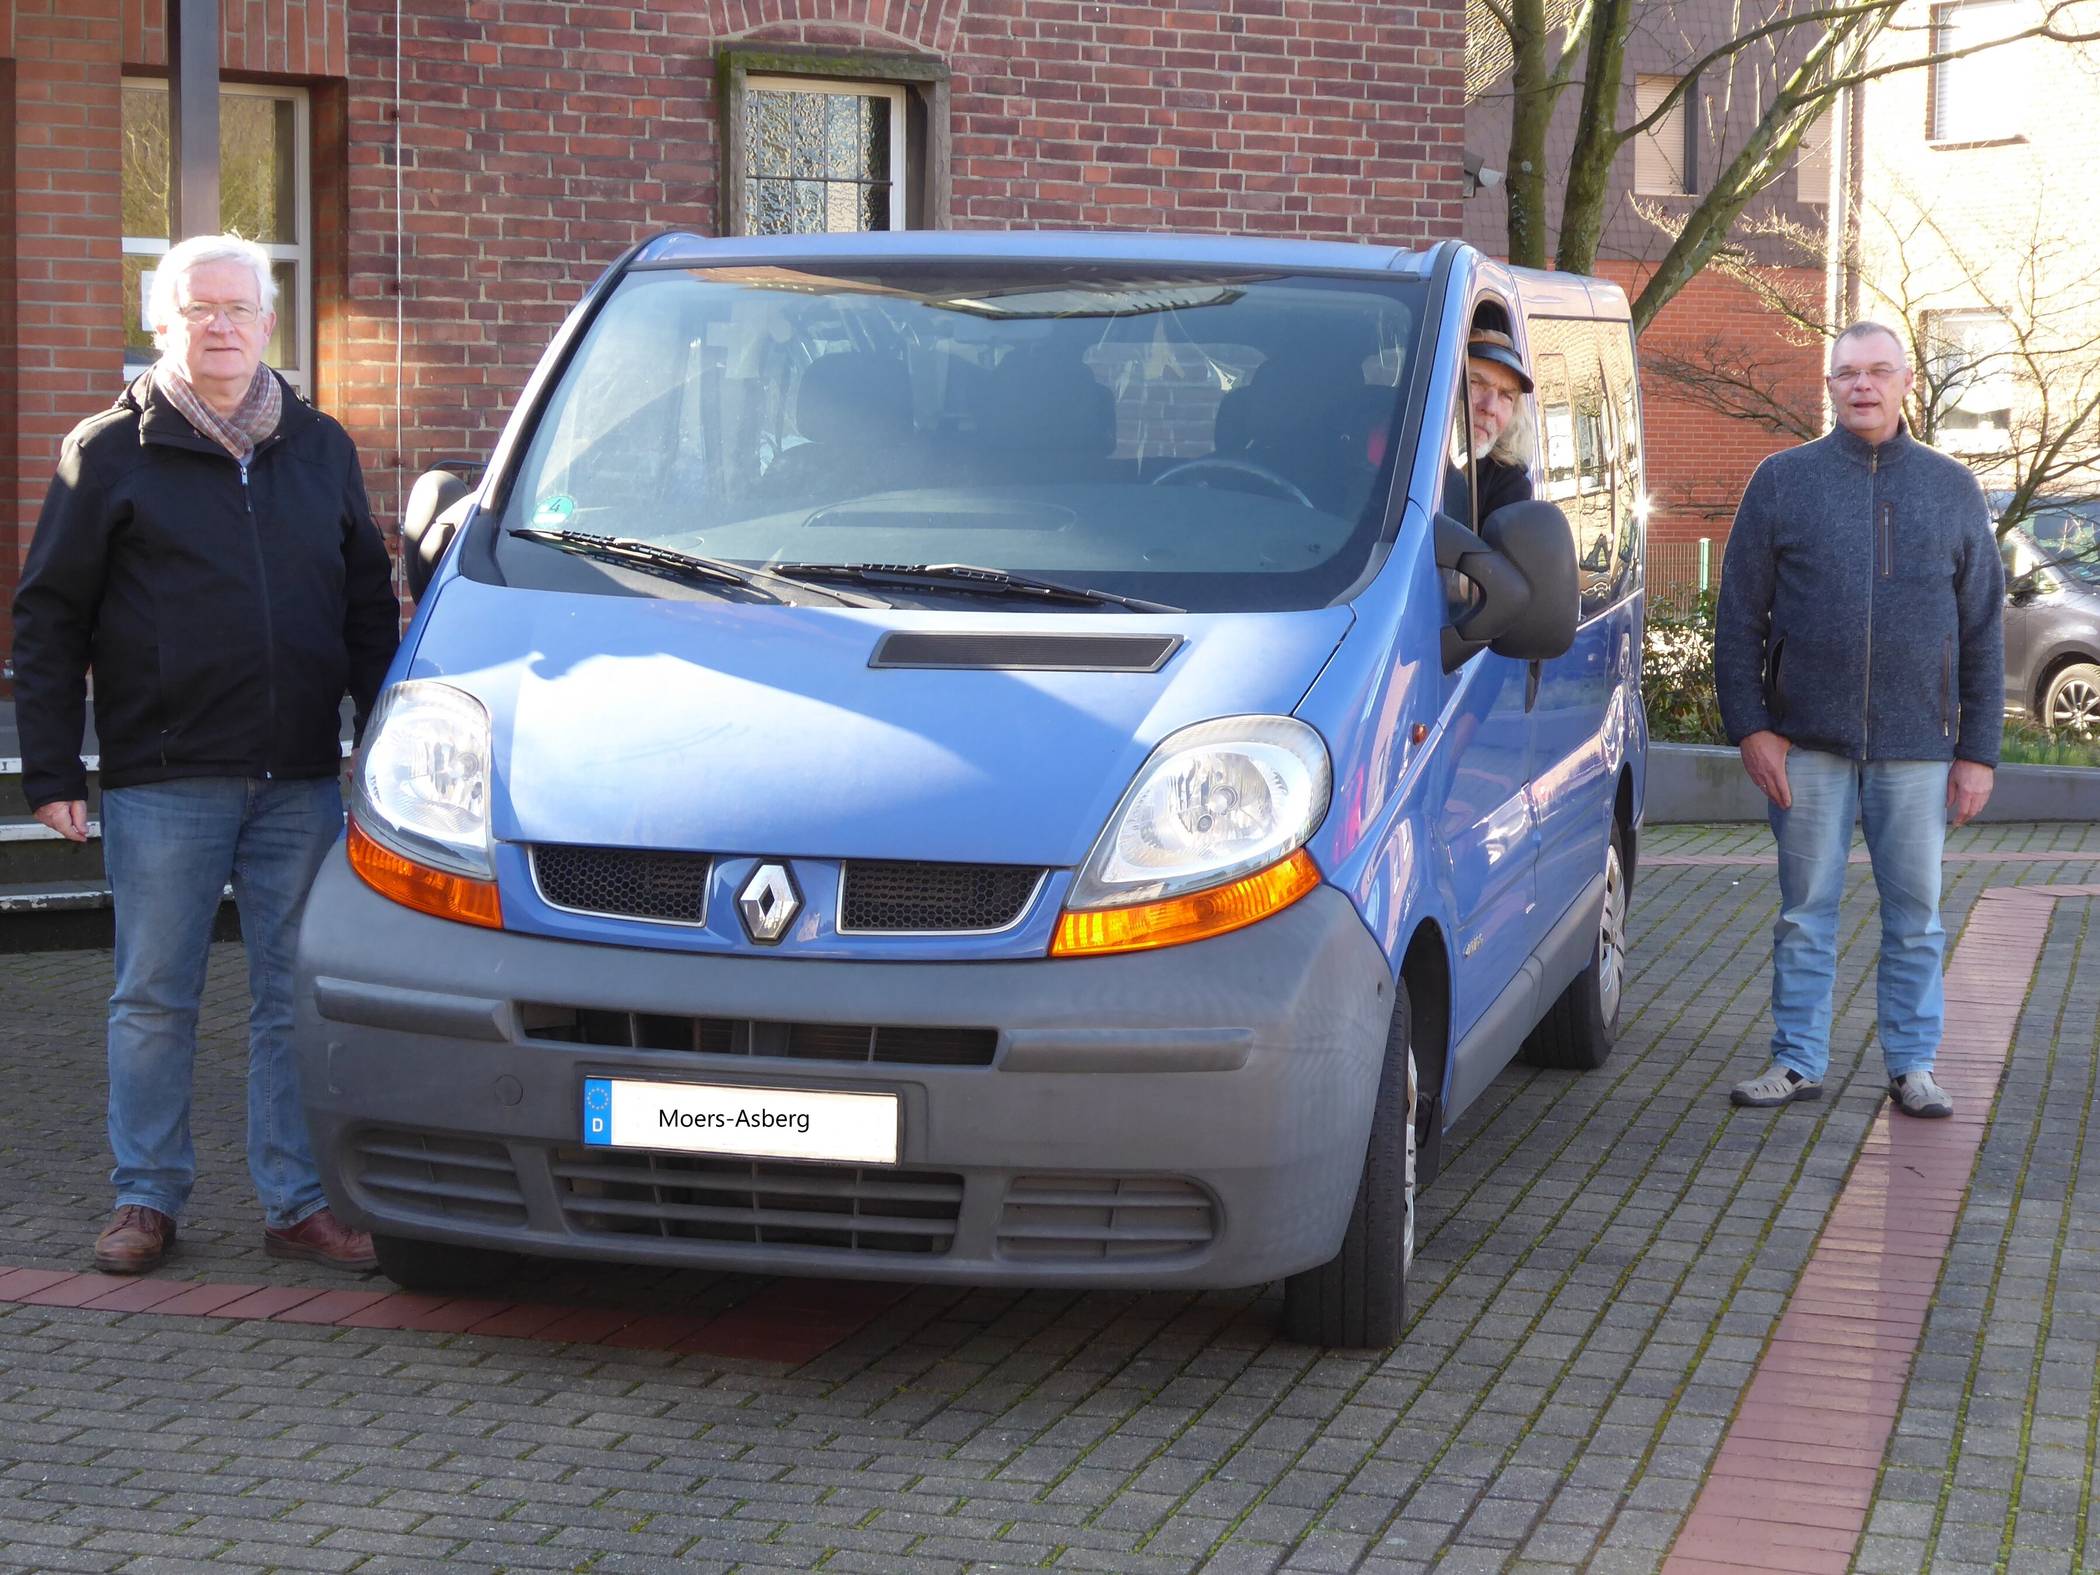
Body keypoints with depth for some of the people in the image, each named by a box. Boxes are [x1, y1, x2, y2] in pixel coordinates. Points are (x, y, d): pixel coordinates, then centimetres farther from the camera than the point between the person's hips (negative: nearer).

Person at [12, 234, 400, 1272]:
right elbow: (47, 620, 2)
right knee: (154, 999, 3)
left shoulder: (320, 449, 13)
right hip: (162, 779, -3)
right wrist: (51, 769, -4)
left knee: (298, 999, 5)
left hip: (301, 778, 3)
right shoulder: (111, 453, 2)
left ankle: (298, 1202, 12)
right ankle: (147, 1201, 13)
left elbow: (370, 608, 18)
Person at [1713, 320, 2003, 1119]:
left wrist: (1979, 749, 3)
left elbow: (1984, 629, 9)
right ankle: (1798, 1060, 14)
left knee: (1915, 912, 6)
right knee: (1806, 909, 5)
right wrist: (1750, 726, -5)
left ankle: (1913, 1066, 16)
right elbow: (1738, 615, 4)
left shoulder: (1952, 489, 9)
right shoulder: (1782, 481, 5)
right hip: (1808, 740, -1)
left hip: (1917, 745, 1)